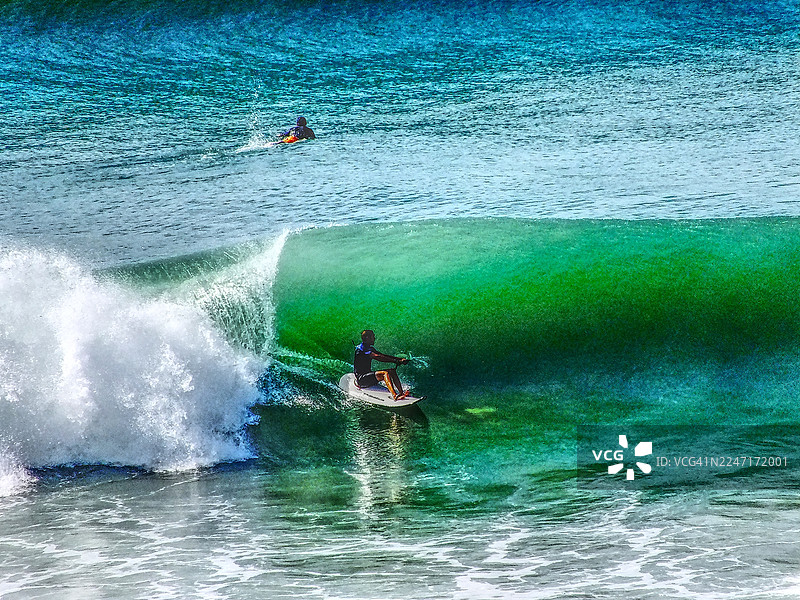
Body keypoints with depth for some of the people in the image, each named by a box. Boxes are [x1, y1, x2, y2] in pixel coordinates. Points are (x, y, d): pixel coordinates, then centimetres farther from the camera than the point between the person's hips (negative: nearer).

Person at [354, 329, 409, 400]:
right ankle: (395, 396, -46)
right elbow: (377, 357, -26)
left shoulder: (370, 348, 17)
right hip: (361, 378, -10)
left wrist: (400, 359, -1)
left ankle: (401, 393, -19)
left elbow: (383, 355, 12)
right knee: (385, 373, -30)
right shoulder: (361, 349, -14)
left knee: (392, 371, -5)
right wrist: (394, 361, -31)